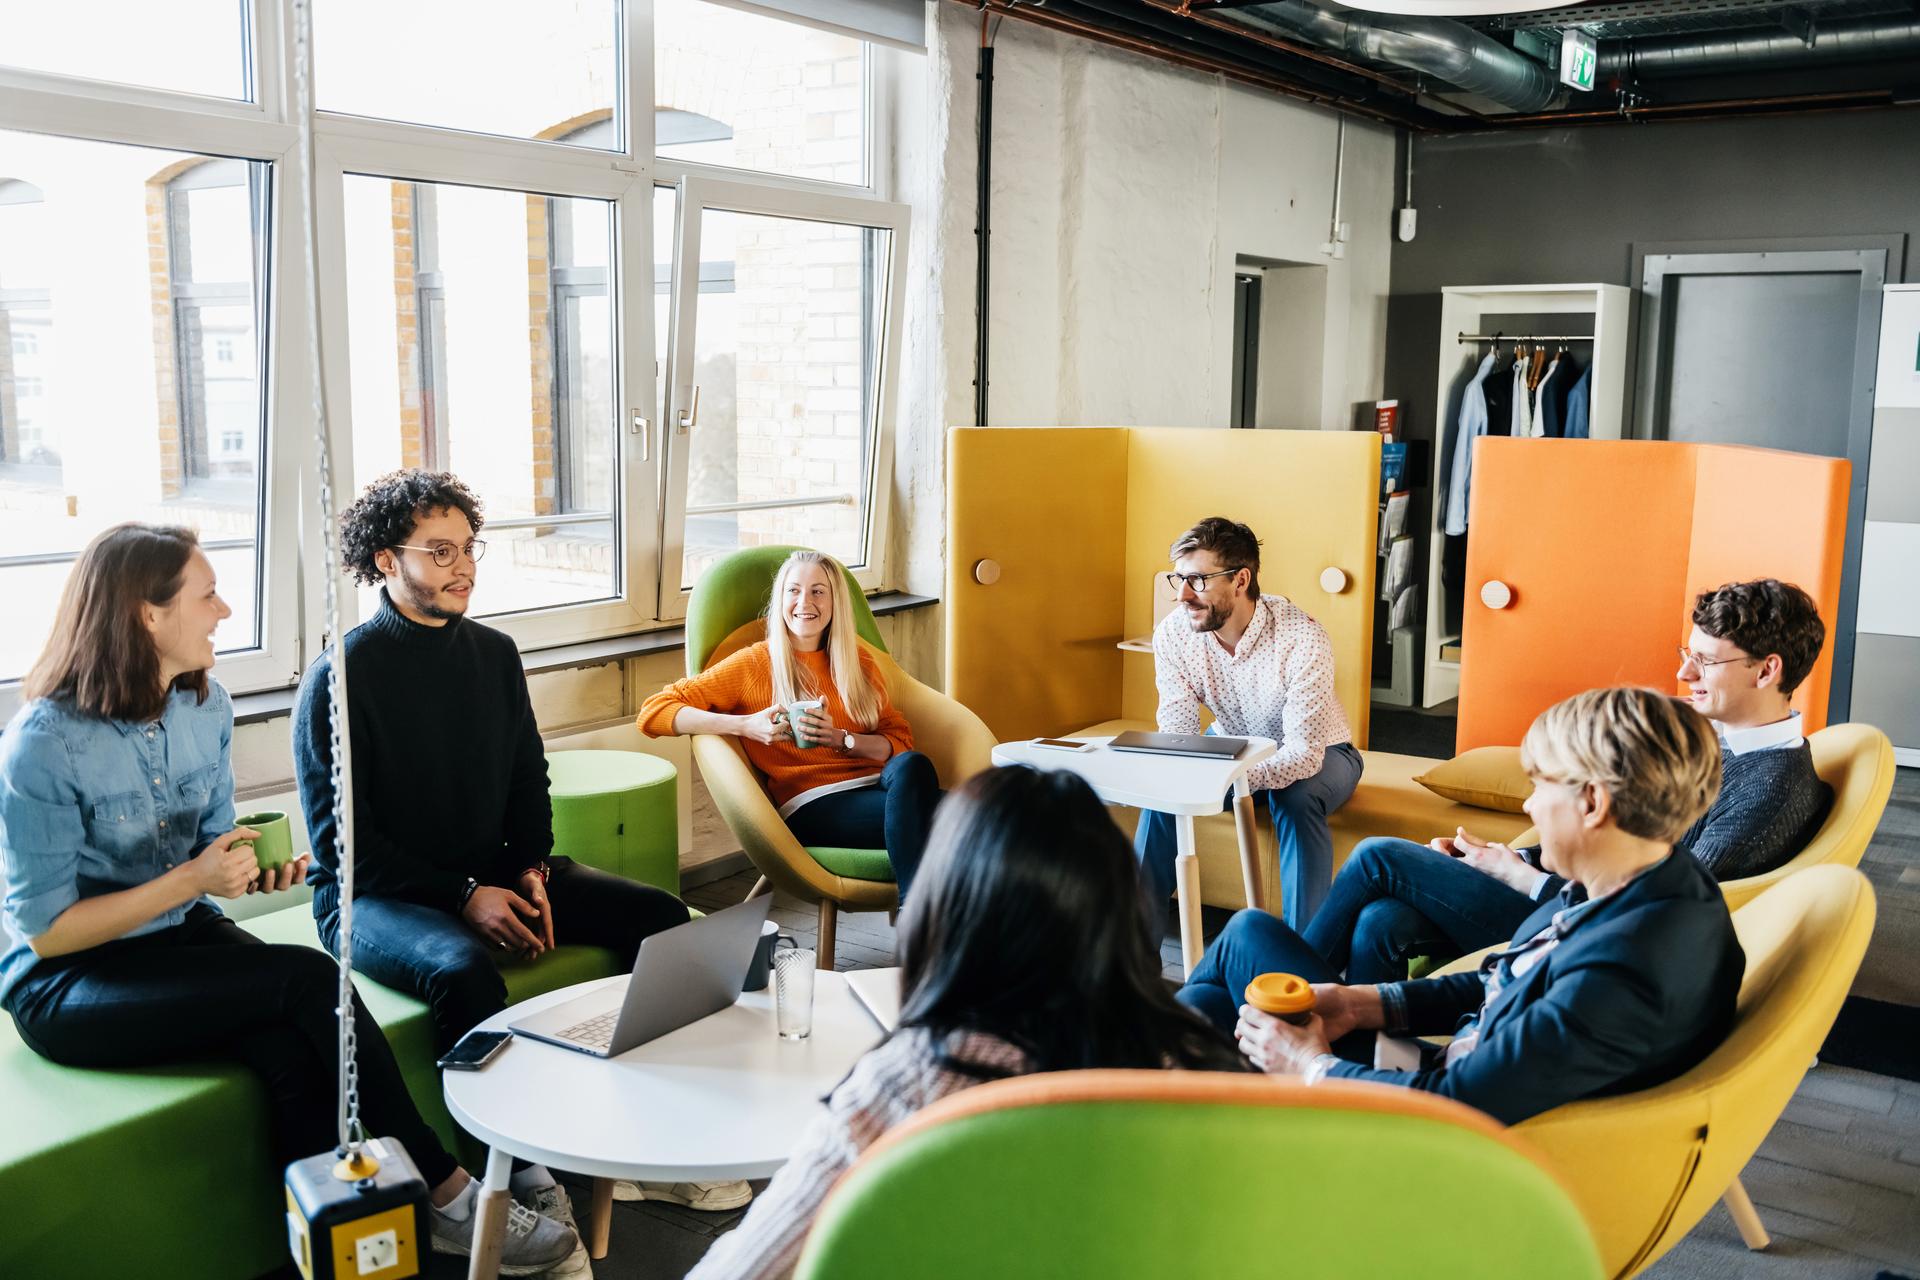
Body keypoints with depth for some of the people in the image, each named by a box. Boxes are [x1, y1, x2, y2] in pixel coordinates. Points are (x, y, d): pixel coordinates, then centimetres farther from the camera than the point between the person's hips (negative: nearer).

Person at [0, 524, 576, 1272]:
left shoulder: (206, 707, 0)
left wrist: (249, 872, -11)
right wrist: (190, 881, -24)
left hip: (183, 936, 6)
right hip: (67, 985, -6)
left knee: (292, 1054, -29)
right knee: (309, 981, -27)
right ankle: (446, 1196, -16)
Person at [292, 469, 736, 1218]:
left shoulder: (494, 653, 7)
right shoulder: (342, 676, -12)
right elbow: (343, 840, -13)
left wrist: (531, 871, -2)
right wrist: (463, 896, -19)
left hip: (490, 874, 7)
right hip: (375, 896, -6)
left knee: (657, 916, -8)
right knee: (465, 971, -38)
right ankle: (514, 1178, -26)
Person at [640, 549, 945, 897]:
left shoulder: (858, 662, 22)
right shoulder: (755, 664, 10)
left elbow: (901, 741, 16)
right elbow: (653, 712, 4)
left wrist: (841, 738, -5)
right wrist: (747, 726, -9)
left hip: (877, 786, 4)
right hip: (812, 804, -4)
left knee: (910, 767, -34)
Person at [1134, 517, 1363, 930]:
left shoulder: (1302, 639, -33)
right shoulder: (1173, 633, -19)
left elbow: (1304, 755, -37)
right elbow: (1176, 734, -17)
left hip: (1318, 754, -4)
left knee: (1295, 799, -36)